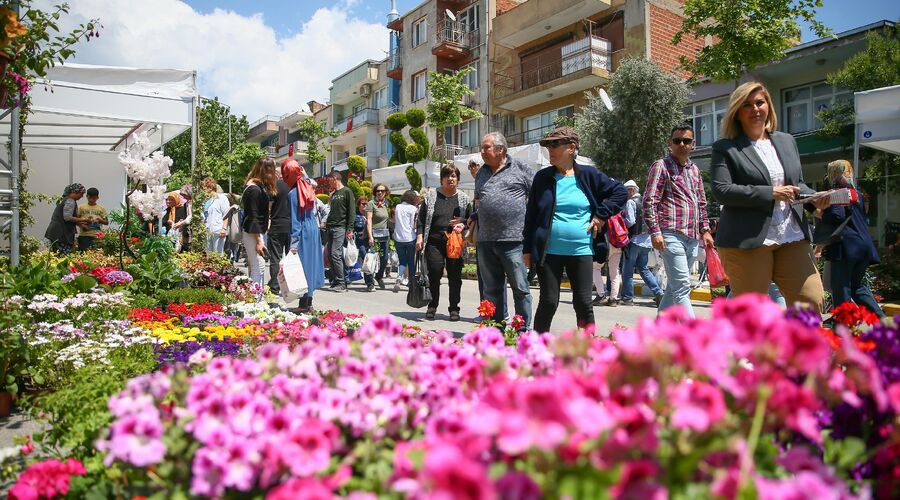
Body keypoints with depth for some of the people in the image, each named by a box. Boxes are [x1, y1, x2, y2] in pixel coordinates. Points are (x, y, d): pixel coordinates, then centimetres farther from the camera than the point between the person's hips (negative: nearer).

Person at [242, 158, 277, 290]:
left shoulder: (260, 186, 11)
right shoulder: (254, 189, -18)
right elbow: (252, 216, -20)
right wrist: (258, 241, -21)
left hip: (259, 231, 10)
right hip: (253, 234, -10)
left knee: (257, 269, 15)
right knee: (257, 269, -8)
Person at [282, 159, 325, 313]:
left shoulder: (292, 193, -16)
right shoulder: (308, 184, 3)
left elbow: (295, 221, -17)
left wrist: (293, 243, -15)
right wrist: (304, 174, 33)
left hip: (302, 233, -7)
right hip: (313, 230, 7)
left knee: (302, 265, -1)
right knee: (311, 263, 12)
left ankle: (304, 305, 3)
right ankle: (308, 302, 21)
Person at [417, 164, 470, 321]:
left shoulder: (463, 198, 11)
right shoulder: (431, 196, 9)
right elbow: (422, 218, 7)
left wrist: (462, 223, -7)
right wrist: (420, 236, -4)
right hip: (434, 242, -1)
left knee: (455, 276, 2)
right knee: (434, 273, -8)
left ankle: (454, 309, 13)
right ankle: (432, 306, 9)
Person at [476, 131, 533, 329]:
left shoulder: (520, 169, 1)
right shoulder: (482, 173, 18)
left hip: (513, 239, -6)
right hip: (485, 241, 6)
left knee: (520, 288, 0)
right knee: (492, 289, 12)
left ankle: (523, 331, 8)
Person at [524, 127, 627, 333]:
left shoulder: (588, 175, 2)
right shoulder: (543, 177, 5)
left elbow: (620, 192, 9)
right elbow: (531, 214, 7)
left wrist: (601, 216, 0)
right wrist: (528, 248, 5)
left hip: (581, 251, 0)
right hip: (549, 252, 0)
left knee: (583, 303, 3)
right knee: (548, 302, 2)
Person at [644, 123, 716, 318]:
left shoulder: (694, 169, 20)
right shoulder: (661, 166, -1)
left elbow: (701, 203, 25)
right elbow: (650, 201, -8)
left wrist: (705, 230, 17)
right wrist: (655, 232, -16)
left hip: (693, 237, 8)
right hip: (671, 235, -7)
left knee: (674, 287, 12)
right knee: (682, 288, -12)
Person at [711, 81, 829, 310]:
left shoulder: (787, 141, 18)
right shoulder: (725, 148, 0)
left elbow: (798, 183, 24)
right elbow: (721, 190, -13)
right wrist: (771, 193, -16)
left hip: (793, 238, 5)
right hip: (747, 240, -5)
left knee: (812, 300, -1)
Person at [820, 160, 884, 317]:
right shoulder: (857, 193, 17)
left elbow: (837, 217, -21)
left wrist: (822, 215, -2)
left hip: (845, 246, -8)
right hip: (863, 245, 8)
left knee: (841, 289, -1)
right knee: (858, 286, 17)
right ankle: (882, 320, 10)